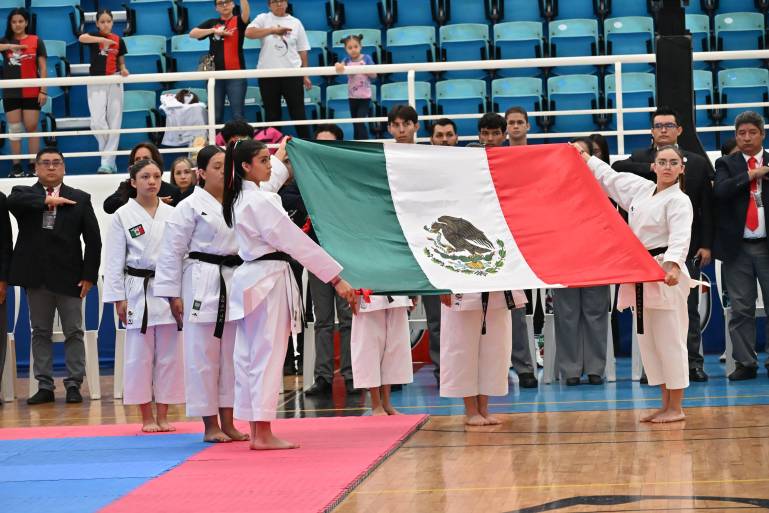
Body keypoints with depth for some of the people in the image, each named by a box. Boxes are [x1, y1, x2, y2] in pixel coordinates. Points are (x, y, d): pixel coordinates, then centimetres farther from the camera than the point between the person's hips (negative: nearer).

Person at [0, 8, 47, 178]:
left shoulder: (36, 41, 2)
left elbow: (43, 67, 1)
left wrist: (43, 90, -6)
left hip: (32, 93, -2)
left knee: (32, 128, 1)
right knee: (14, 129, 4)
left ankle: (33, 165, 6)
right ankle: (16, 166, 9)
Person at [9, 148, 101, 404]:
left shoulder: (80, 199, 5)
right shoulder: (24, 194, 7)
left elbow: (93, 240, 3)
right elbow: (12, 202, -20)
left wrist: (89, 275, -5)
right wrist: (46, 201, -20)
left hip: (69, 277, -1)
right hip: (36, 277, 1)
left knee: (74, 333, 2)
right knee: (40, 332, 7)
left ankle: (73, 384, 9)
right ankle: (44, 386, 13)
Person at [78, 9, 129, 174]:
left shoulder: (118, 40, 7)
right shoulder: (94, 36, 1)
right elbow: (82, 38, -23)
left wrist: (123, 70, -7)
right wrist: (103, 39, -32)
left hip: (114, 83, 2)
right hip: (96, 83, -2)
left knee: (114, 123, -2)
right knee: (97, 122, -12)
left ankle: (107, 162, 2)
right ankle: (109, 155, 8)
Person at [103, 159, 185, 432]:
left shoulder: (171, 214, 6)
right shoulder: (123, 216, -1)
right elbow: (114, 260, -1)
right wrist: (118, 298, -6)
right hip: (138, 291, -2)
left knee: (169, 355, 4)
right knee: (140, 355, 1)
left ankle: (163, 415, 13)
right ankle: (147, 417, 11)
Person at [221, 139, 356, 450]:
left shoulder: (238, 200, 10)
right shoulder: (260, 202, -17)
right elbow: (296, 242, -19)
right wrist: (337, 279, -18)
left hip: (249, 280, 10)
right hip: (269, 281, -10)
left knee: (250, 356, 10)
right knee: (267, 356, -7)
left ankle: (255, 432, 14)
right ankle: (263, 434, -6)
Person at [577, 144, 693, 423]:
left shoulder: (679, 201, -10)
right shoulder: (641, 188, 12)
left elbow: (680, 237, -23)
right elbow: (608, 177, 25)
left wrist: (673, 267, -39)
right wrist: (582, 154, 30)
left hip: (666, 276, -8)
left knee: (669, 340, -6)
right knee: (648, 341, 11)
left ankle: (676, 408, 1)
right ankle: (666, 405, 21)